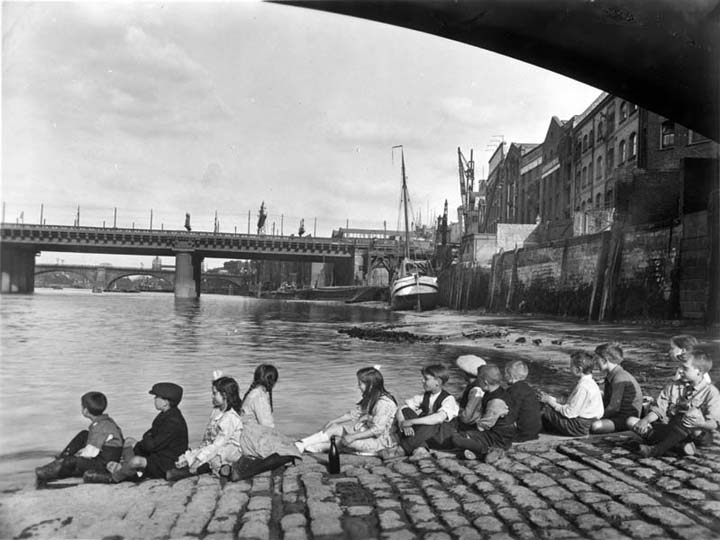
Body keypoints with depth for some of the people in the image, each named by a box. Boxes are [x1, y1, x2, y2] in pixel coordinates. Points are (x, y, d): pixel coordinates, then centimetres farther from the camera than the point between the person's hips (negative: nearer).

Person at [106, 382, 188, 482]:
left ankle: (116, 476, -5)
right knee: (129, 440, 16)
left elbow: (153, 445, -23)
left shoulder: (174, 422, -25)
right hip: (156, 455, 11)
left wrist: (136, 444, -6)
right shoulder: (165, 415, 8)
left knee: (136, 461, -34)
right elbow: (150, 436, 16)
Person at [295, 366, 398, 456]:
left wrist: (353, 437, -27)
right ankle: (299, 446, -12)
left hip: (381, 441, -9)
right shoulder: (369, 399, 8)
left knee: (344, 441, -24)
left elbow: (377, 430, -27)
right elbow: (354, 414, 11)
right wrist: (332, 421, 3)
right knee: (334, 427, -4)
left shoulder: (383, 403, -24)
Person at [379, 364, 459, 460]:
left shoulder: (449, 400, -13)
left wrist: (412, 422, -37)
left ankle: (402, 450, -35)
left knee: (432, 423, -37)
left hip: (443, 439, -5)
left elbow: (439, 418, -34)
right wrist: (405, 425, -27)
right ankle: (420, 447, -33)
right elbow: (400, 411, -4)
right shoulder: (423, 397, 4)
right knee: (405, 411, -16)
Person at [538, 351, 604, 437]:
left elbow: (569, 413, -21)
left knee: (544, 410, -8)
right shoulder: (589, 382, 7)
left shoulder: (583, 387, -24)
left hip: (578, 427, -10)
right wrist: (552, 399, 8)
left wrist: (549, 400, -13)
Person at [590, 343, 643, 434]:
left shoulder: (620, 379, -21)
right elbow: (605, 402, 16)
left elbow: (613, 407, -22)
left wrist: (597, 418, -11)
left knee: (595, 426, -33)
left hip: (627, 419, -10)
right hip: (617, 416, 10)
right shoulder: (610, 377, 12)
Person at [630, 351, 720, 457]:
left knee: (694, 413, -38)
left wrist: (693, 424, -34)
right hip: (670, 430, 5)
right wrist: (645, 420, -19)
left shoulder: (711, 392, -6)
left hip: (698, 435, -5)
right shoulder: (673, 387, 6)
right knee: (632, 421, -14)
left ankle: (658, 450, -34)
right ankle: (679, 446, -26)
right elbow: (658, 410, 1)